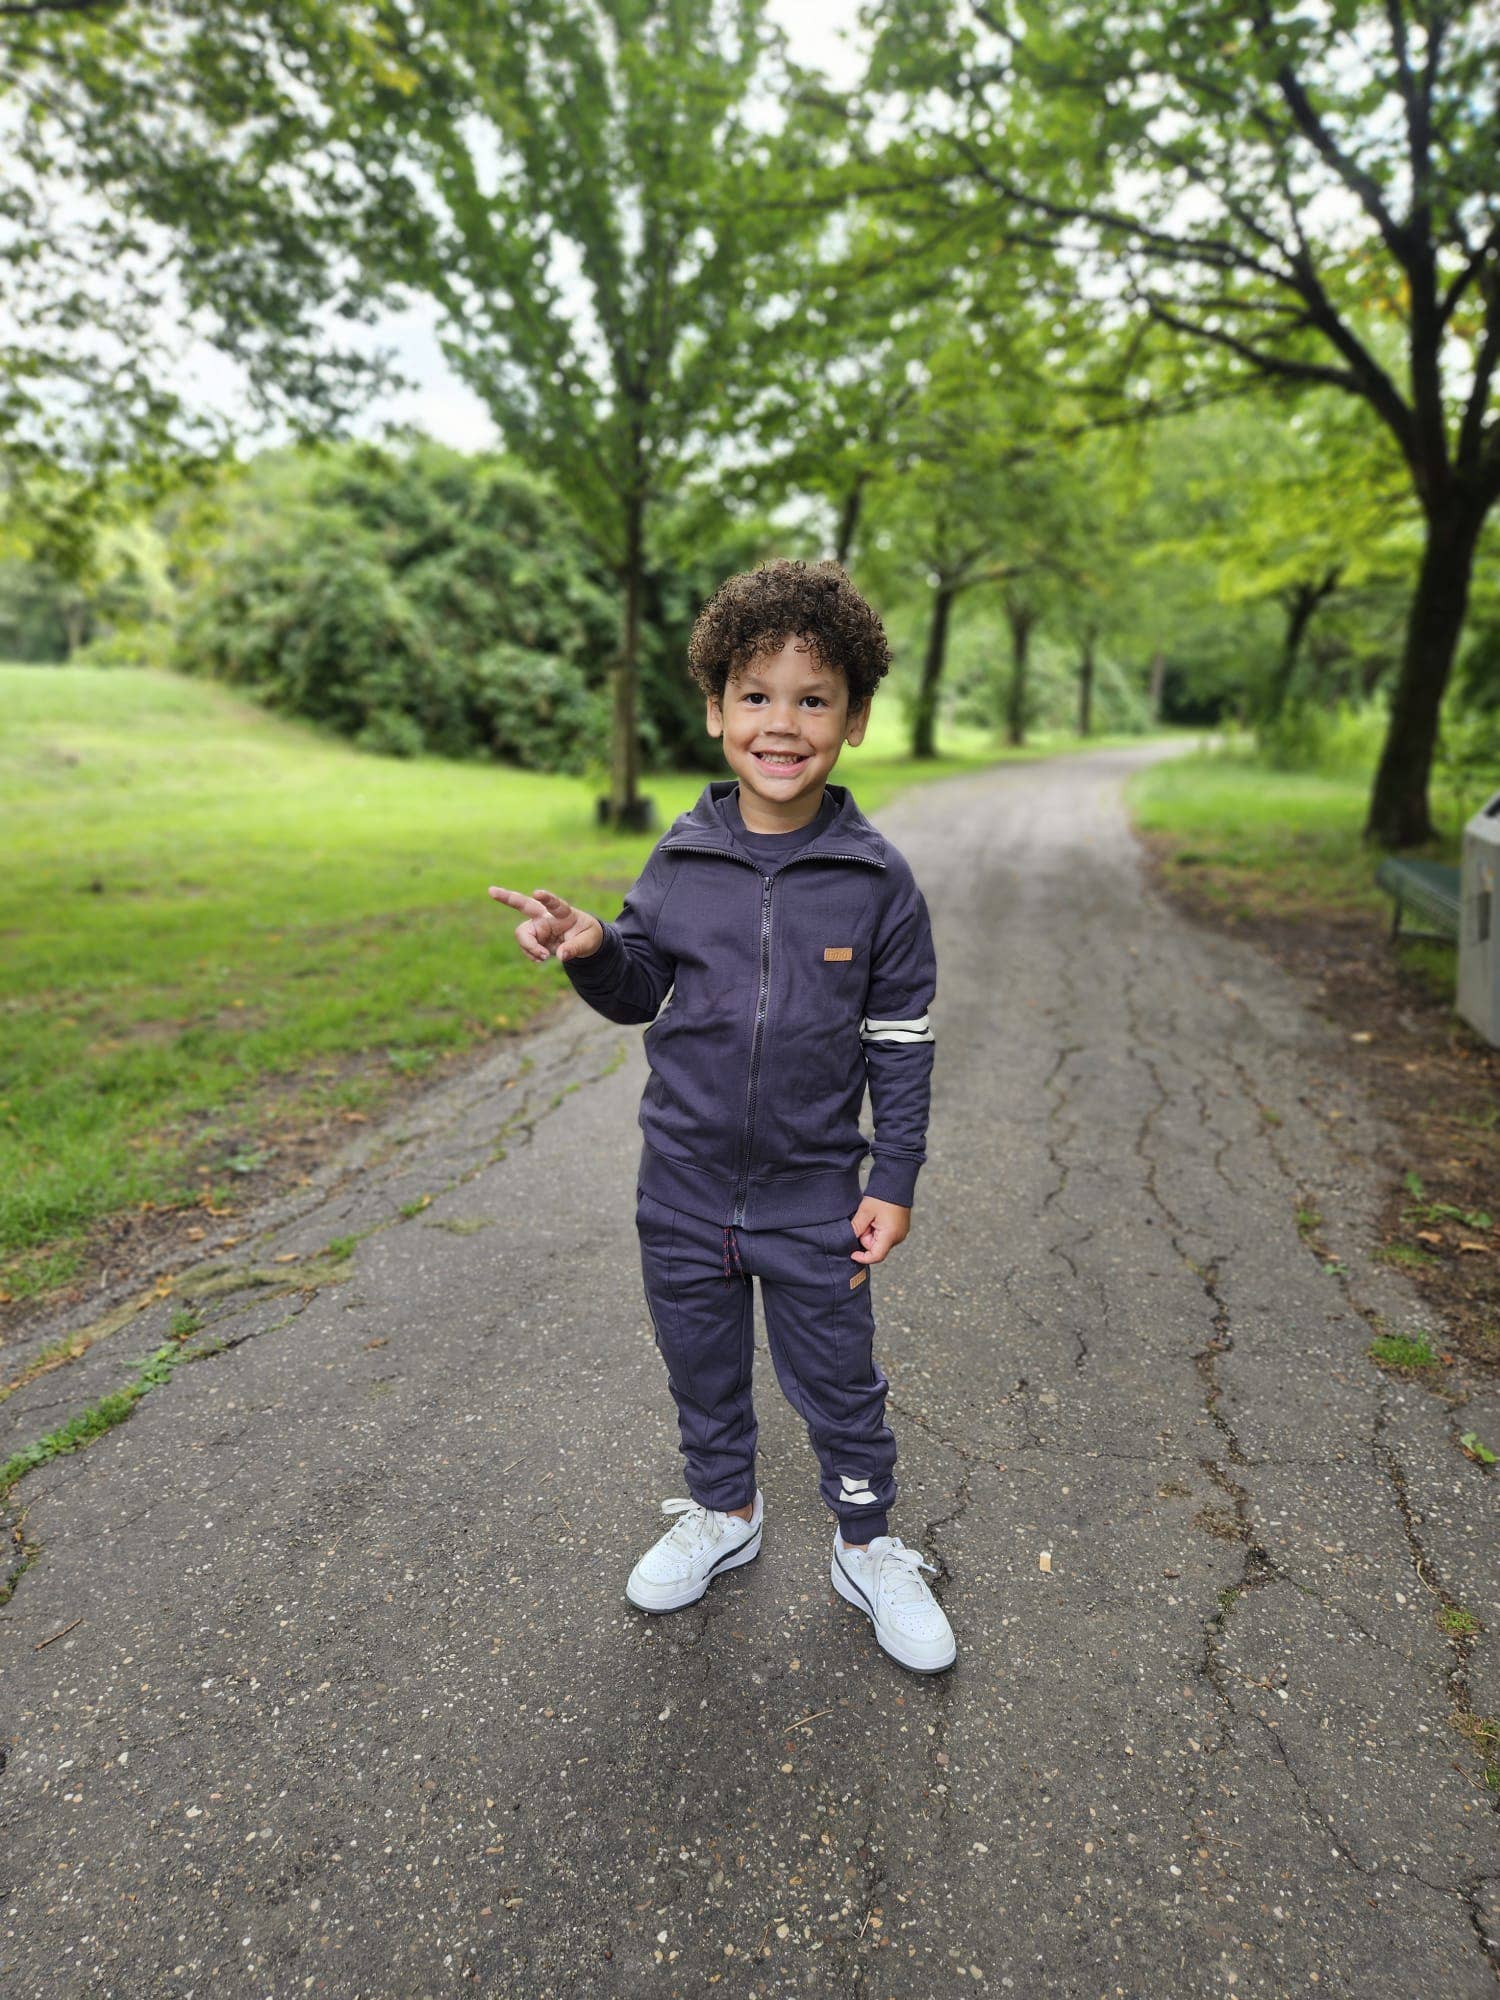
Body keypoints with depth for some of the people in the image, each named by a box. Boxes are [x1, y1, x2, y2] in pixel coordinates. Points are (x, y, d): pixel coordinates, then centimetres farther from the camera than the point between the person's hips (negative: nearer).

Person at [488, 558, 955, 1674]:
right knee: (702, 1368, 21)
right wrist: (591, 952, -17)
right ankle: (724, 1513, 47)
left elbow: (903, 1045, -4)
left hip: (812, 1194, -2)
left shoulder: (877, 882, -10)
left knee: (839, 1383, 14)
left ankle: (869, 1549, 39)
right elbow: (640, 993, 4)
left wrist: (894, 1180, -5)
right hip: (684, 1186, 3)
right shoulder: (682, 860, -5)